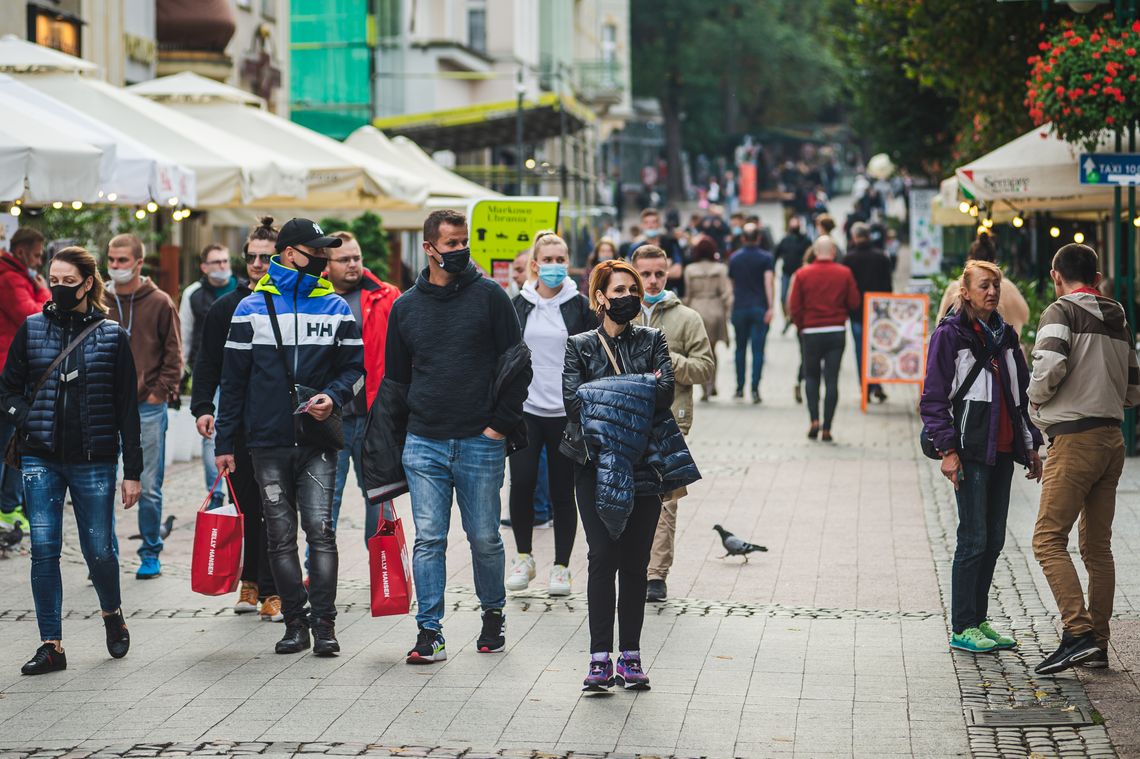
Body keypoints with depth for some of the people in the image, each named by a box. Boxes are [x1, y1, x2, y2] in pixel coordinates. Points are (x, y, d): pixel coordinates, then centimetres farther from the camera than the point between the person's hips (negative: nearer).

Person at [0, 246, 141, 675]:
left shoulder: (112, 336, 2)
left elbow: (127, 408, 3)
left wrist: (133, 471, 1)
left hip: (93, 460, -2)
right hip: (41, 459, 2)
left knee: (99, 549, 2)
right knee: (44, 549, -4)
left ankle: (112, 614, 32)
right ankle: (51, 646, 2)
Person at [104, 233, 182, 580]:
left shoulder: (160, 303, 0)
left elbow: (173, 354, 3)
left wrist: (160, 393, -5)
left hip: (147, 407, -2)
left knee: (148, 488, 2)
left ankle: (151, 555, 14)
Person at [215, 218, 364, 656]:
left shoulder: (336, 308, 7)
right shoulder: (252, 309, 5)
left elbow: (355, 368, 11)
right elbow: (233, 379, 7)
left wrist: (333, 396, -11)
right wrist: (225, 443, 5)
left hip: (317, 442, 0)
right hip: (268, 443, 0)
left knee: (320, 530, -9)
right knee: (280, 537, 4)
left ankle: (324, 624, -6)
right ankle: (295, 622, 11)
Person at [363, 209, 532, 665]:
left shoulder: (489, 296, 1)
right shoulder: (405, 307, 9)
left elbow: (517, 363, 1)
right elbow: (394, 380, 16)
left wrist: (501, 423, -7)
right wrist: (389, 453, 12)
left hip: (480, 444, -2)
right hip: (423, 444, 2)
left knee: (485, 540, 6)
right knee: (428, 541, -1)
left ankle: (493, 616, 27)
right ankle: (429, 633, 3)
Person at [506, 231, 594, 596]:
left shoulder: (581, 307, 3)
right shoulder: (517, 306, 7)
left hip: (566, 412, -1)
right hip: (525, 410, 1)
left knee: (562, 491, 2)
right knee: (521, 483, -11)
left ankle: (561, 567, 12)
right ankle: (524, 557, 8)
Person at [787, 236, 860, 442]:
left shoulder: (802, 274, -3)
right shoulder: (844, 274, -2)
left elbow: (794, 306, -3)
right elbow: (854, 303, 0)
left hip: (811, 332, 0)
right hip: (837, 332, 0)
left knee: (811, 377, 15)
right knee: (832, 380, 3)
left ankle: (814, 419, -2)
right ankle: (827, 428, 0)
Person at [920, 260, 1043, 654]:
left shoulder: (1005, 335, 15)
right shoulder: (950, 335, -5)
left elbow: (1022, 394, 22)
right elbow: (934, 397, -8)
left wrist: (1031, 445, 17)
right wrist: (947, 450, -15)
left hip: (1002, 450, 7)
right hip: (971, 451, -7)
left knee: (994, 540, 9)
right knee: (974, 539, -8)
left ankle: (979, 619, 17)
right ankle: (963, 628, -2)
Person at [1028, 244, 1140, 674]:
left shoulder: (1061, 312, -6)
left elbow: (1050, 365, -22)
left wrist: (1036, 397, -4)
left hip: (1074, 440, -7)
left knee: (1049, 540, -7)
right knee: (1097, 546, 12)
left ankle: (1078, 633, -19)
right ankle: (1097, 645, 13)